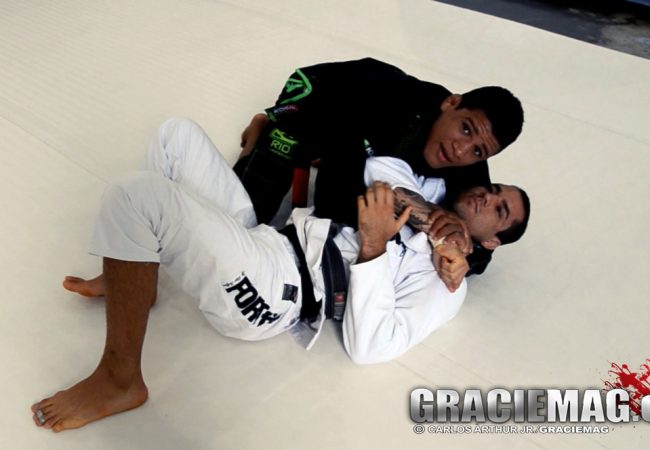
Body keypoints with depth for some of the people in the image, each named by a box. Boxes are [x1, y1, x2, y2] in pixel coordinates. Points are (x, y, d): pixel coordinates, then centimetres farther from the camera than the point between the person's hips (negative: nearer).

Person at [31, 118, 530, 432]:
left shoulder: (444, 281, -1)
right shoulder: (411, 202, 23)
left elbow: (369, 346, -16)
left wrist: (374, 245, -21)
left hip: (263, 293, -9)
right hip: (264, 235, 9)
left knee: (136, 194, -29)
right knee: (177, 134, 3)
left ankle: (120, 381, -13)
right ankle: (134, 280, 12)